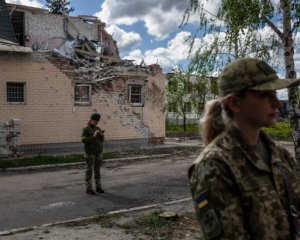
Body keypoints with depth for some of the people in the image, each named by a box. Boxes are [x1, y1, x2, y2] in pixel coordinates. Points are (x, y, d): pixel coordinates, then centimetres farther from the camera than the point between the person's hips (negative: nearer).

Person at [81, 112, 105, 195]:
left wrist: (102, 135, -10)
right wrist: (94, 136, -23)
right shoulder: (86, 129, -9)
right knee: (89, 170, -2)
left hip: (99, 151, 6)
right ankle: (89, 188, 5)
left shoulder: (98, 129, 10)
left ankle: (98, 187, 15)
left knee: (97, 169, 9)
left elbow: (101, 140, 12)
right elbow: (84, 140, -17)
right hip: (90, 152, -6)